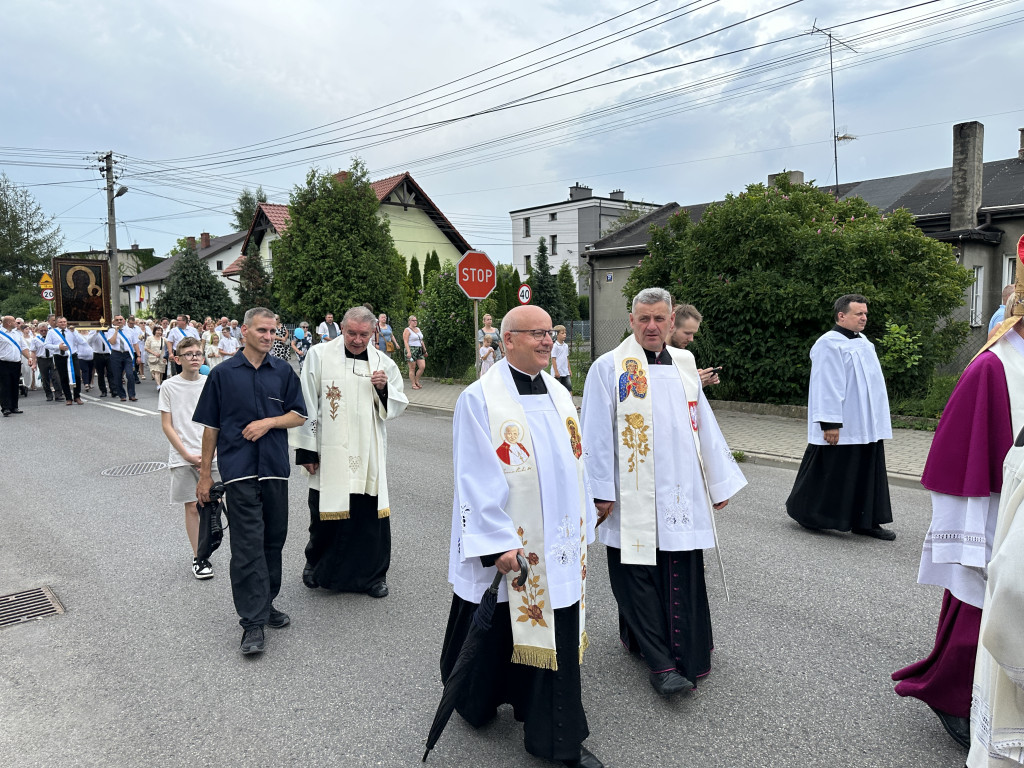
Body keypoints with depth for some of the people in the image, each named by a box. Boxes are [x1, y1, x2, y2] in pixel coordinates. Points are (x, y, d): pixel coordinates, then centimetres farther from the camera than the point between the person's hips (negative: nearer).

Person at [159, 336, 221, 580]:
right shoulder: (169, 386, -1)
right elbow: (167, 425, -2)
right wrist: (188, 455, -9)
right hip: (183, 458, -1)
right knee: (192, 507, 2)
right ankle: (198, 557, 14)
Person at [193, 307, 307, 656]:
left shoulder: (283, 372, 9)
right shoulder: (223, 373, 2)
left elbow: (299, 416, 8)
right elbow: (211, 426, 5)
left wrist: (269, 422, -10)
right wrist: (204, 474, 5)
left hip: (275, 467, 3)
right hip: (239, 469, -3)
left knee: (274, 538, 12)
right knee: (247, 544, -7)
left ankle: (266, 604, 28)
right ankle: (252, 623, -4)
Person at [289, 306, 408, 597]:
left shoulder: (383, 363, 5)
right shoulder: (320, 355, -2)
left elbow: (399, 406, 10)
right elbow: (307, 404, -2)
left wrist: (385, 388, -11)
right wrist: (306, 450, -4)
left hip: (369, 455, 2)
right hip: (329, 454, -2)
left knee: (371, 514, 4)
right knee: (326, 513, 10)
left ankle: (373, 574, 22)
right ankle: (317, 563, 36)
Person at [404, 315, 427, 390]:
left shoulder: (418, 329, 17)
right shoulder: (407, 330, -5)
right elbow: (406, 342, -13)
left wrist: (425, 350, 22)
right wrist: (408, 352, -23)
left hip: (419, 350, 7)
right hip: (411, 350, -7)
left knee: (422, 366, -3)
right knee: (412, 368, -2)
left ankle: (417, 381, 15)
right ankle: (413, 384, 5)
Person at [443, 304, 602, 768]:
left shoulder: (559, 396, 7)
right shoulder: (480, 398, -13)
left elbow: (574, 466, 11)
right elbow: (477, 478, -15)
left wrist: (581, 530, 12)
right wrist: (498, 542, -18)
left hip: (557, 546, 5)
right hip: (506, 545, -5)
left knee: (558, 637, 10)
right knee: (494, 631, 14)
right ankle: (476, 699, 42)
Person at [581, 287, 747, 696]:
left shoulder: (684, 364, 10)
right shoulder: (609, 367, -5)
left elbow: (704, 425, 14)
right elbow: (597, 435, -6)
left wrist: (719, 482, 15)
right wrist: (601, 492, -9)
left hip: (681, 494, 4)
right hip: (633, 498, -4)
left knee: (683, 580, 8)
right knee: (640, 578, 2)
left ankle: (687, 656, 22)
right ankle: (660, 662, 12)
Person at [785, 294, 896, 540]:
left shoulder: (863, 342, 15)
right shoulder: (829, 344, -14)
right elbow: (826, 386, -19)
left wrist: (877, 421, 22)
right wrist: (830, 423, -23)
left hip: (867, 426, 9)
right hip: (841, 428, -9)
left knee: (867, 473, 9)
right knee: (832, 472, 1)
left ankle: (866, 521, 17)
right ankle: (803, 511, 16)